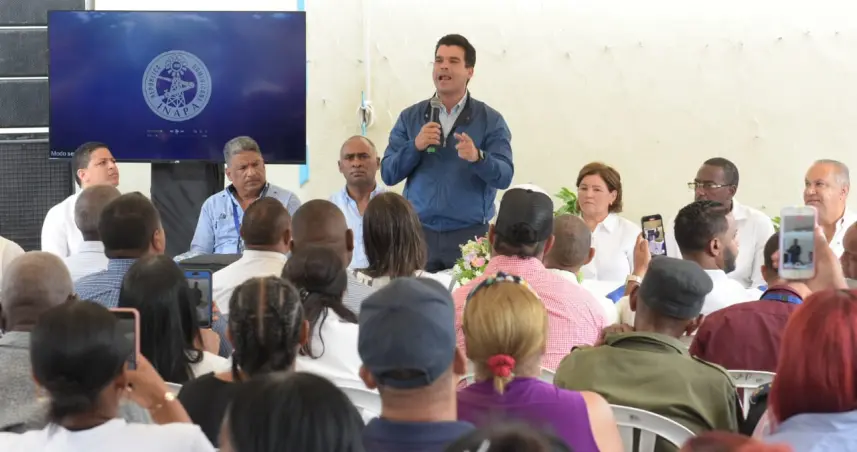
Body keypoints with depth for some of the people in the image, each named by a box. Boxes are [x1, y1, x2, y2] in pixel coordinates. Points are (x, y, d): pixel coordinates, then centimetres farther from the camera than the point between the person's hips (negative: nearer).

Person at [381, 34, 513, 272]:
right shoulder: (410, 117, 8)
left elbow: (504, 176, -8)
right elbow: (388, 174, 3)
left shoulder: (490, 120, 2)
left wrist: (477, 157, -28)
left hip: (470, 234, -1)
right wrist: (415, 146, -13)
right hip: (419, 233, 2)